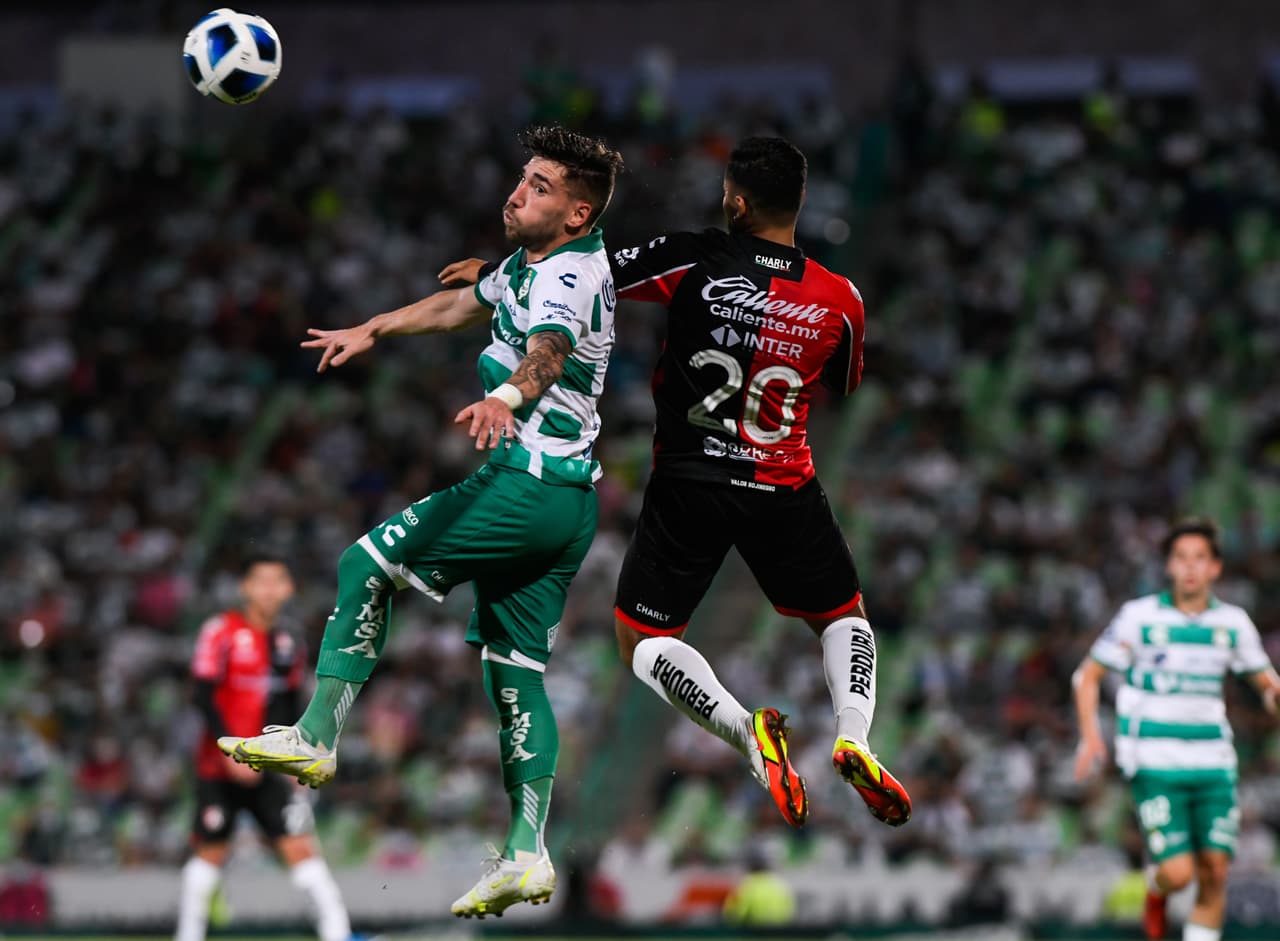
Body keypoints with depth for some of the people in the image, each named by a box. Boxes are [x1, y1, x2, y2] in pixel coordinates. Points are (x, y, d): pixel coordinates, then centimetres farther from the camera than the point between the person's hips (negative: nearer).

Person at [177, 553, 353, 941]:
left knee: (300, 846, -8)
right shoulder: (222, 632, -8)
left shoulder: (287, 644, 10)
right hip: (220, 765, -4)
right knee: (211, 852, 4)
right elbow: (204, 697, -13)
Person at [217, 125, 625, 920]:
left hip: (529, 486, -10)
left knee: (367, 566, -6)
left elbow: (546, 351, -38)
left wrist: (505, 396, -58)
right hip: (566, 499, 10)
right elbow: (462, 304, 34)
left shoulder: (569, 277, -16)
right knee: (514, 671, 8)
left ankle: (316, 738, -5)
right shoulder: (535, 265, 15)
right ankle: (528, 854, 3)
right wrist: (372, 332, 41)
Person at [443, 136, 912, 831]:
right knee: (844, 617, 24)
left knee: (643, 643, 13)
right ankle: (852, 735, -6)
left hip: (688, 484, -2)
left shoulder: (695, 262, -12)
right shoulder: (840, 299, -5)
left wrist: (490, 272, 13)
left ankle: (746, 731, -14)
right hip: (785, 488, 2)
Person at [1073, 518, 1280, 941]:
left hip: (1212, 764, 3)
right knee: (1178, 872, -14)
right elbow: (1088, 676, 4)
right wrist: (1090, 735, -11)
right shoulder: (1140, 616, -4)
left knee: (1214, 873, -4)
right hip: (1155, 764, -3)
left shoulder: (1233, 623, 6)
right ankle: (1156, 889, 23)